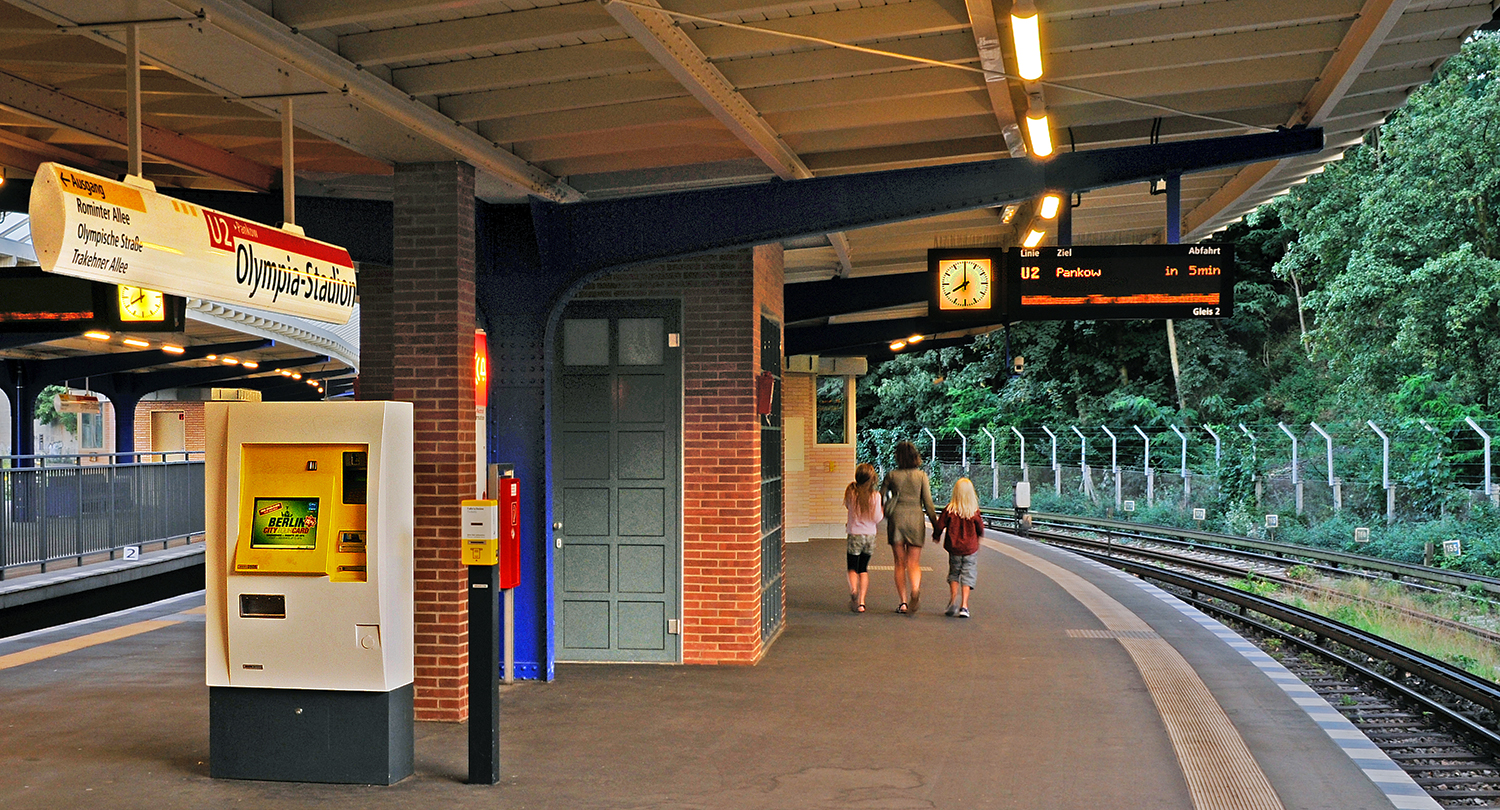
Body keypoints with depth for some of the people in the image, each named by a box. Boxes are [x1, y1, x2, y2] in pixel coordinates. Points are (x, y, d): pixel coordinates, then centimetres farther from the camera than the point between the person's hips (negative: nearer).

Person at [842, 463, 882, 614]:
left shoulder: (851, 492, -8)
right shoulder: (875, 496, -9)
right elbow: (876, 518, -8)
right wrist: (883, 512, 11)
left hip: (854, 535, -1)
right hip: (870, 536, 1)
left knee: (853, 568, 7)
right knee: (863, 569, 15)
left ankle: (853, 590, -24)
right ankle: (861, 601, 9)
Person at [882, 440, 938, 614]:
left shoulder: (891, 475, 1)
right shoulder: (922, 476, 1)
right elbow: (928, 503, -1)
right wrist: (936, 524, 5)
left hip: (896, 518, 0)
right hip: (915, 519, 0)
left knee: (900, 564, 8)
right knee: (914, 563, 4)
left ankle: (903, 602, 2)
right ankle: (915, 590, -26)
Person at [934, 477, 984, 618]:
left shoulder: (950, 509, -10)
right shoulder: (974, 512, -9)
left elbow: (939, 525, -6)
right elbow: (981, 530, 1)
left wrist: (936, 536, 15)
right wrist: (978, 536, 24)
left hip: (954, 547, 1)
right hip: (970, 548, -1)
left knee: (954, 574, 17)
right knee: (968, 575, 5)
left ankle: (954, 598, -2)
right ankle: (964, 606, -2)